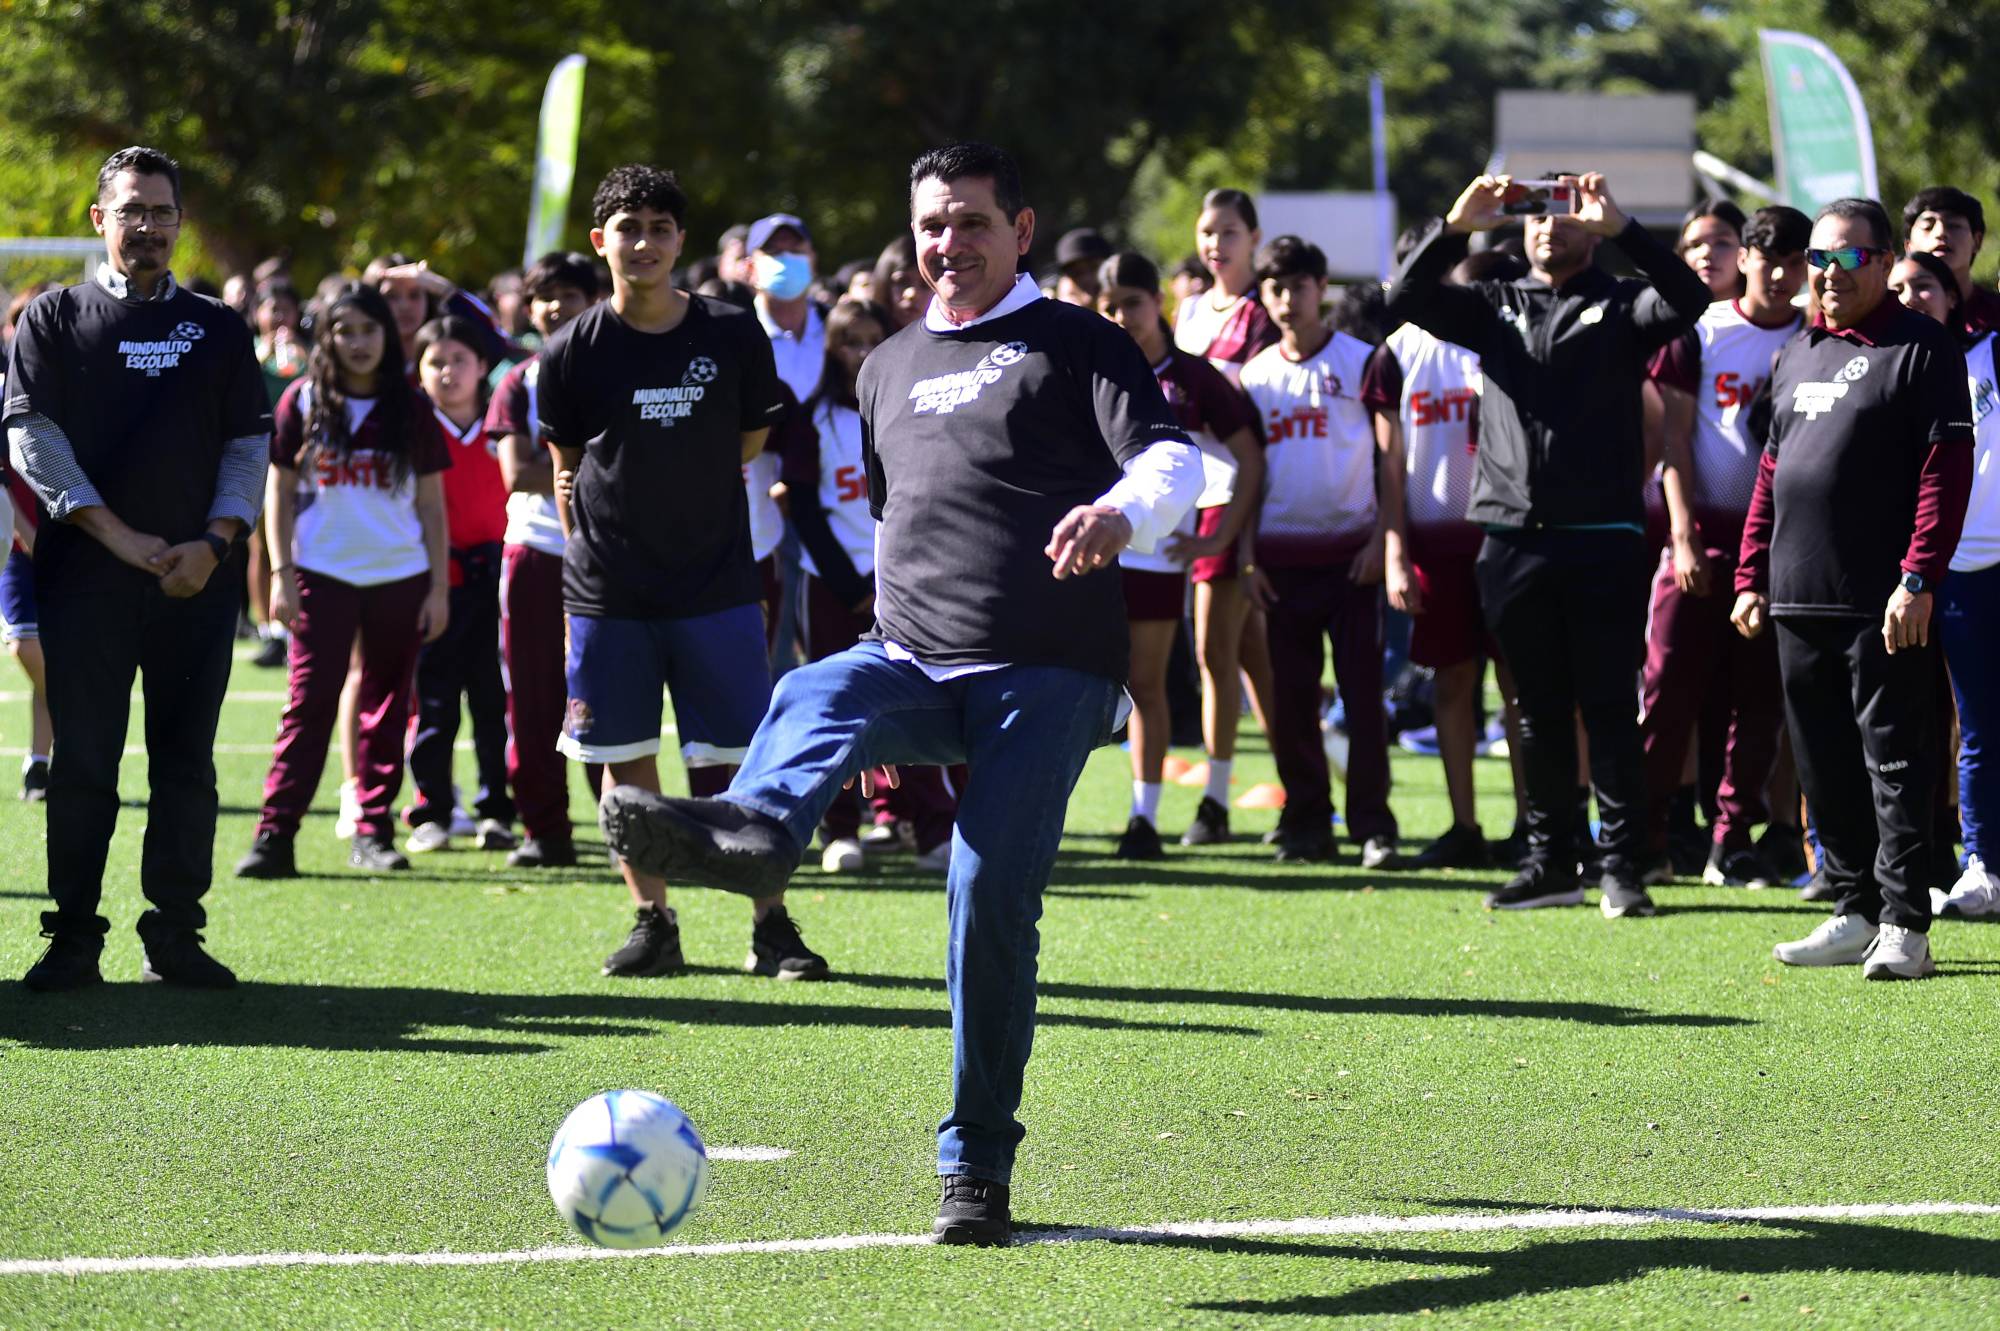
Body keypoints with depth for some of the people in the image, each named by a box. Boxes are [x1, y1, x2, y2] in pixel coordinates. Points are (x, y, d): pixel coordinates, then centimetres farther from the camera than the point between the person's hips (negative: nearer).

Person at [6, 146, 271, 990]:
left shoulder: (218, 330, 14)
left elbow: (250, 445, 10)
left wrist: (213, 542, -7)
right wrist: (118, 536, -12)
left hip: (198, 578, 2)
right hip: (86, 574, -2)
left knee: (187, 761, 2)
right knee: (83, 762, -3)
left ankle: (175, 936, 8)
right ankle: (73, 936, 2)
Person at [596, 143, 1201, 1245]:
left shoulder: (1077, 345, 5)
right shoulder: (890, 368, 23)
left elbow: (1172, 460, -10)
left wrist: (1119, 512, -33)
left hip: (1047, 672, -4)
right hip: (915, 659, 4)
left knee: (989, 898, -16)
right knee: (814, 698, -30)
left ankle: (976, 1165, -4)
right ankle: (751, 831, -67)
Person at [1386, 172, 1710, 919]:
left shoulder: (1620, 308, 5)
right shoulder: (1495, 306, 15)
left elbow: (1686, 299, -15)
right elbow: (1405, 299, 2)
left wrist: (1620, 228, -22)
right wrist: (1456, 226, -11)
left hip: (1602, 542, -3)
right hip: (1513, 541, 3)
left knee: (1609, 709, -3)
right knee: (1539, 711, 9)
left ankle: (1620, 865, 0)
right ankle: (1551, 861, 15)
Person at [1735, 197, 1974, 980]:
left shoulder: (1923, 351, -4)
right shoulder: (1795, 357, 19)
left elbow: (1945, 472, -11)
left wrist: (1917, 578, -19)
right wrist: (1752, 578, 15)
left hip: (1883, 603, -7)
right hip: (1799, 597, 7)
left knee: (1892, 759, -7)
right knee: (1824, 766, 10)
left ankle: (1905, 926, -6)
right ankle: (1857, 913, 17)